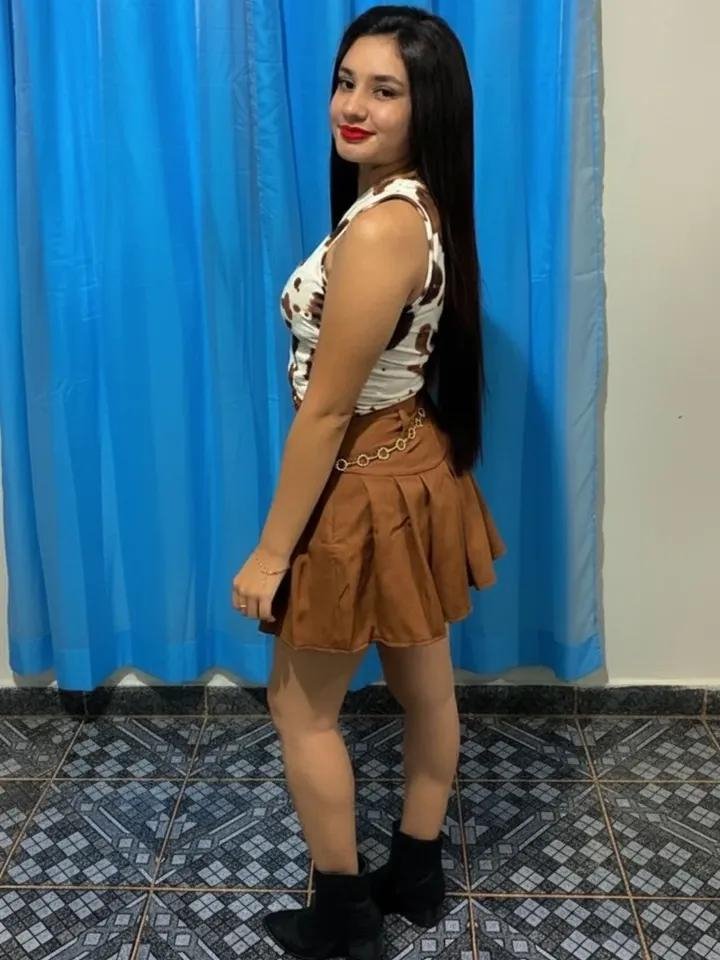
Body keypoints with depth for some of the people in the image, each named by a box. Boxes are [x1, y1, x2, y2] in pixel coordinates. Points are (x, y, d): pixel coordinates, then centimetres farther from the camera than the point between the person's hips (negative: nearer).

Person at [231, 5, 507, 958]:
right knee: (426, 687, 20)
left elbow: (326, 409, -24)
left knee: (302, 706, 10)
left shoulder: (379, 228, -26)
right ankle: (416, 876, 41)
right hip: (419, 469, 10)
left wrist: (270, 551, -17)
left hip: (370, 488, -9)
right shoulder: (420, 208, 5)